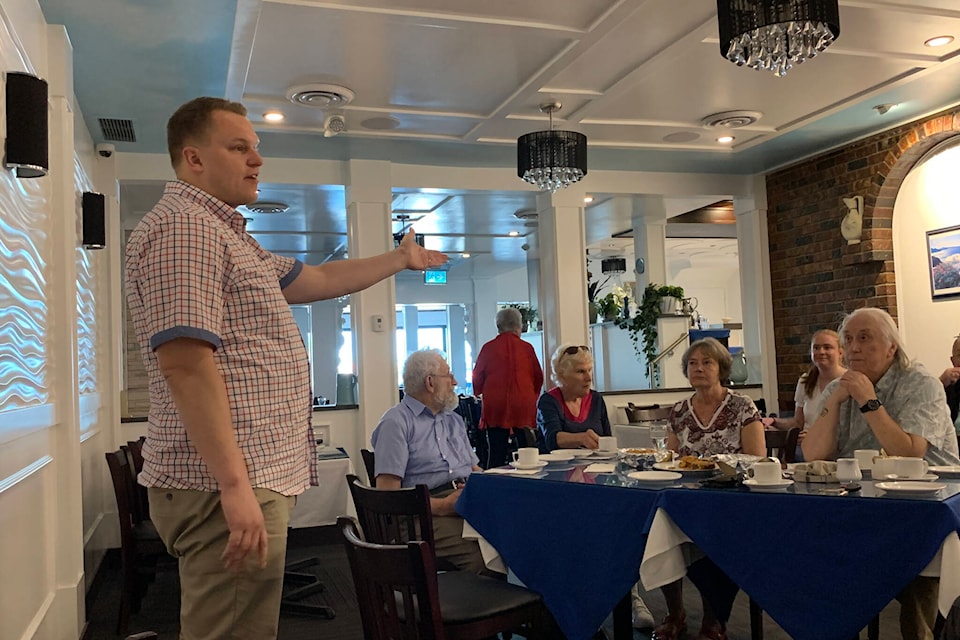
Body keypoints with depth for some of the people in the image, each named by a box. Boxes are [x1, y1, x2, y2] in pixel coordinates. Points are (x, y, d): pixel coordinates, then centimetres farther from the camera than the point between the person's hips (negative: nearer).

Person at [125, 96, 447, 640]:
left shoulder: (224, 234, 21)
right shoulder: (183, 228, -12)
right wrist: (235, 485, -24)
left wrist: (401, 259, 36)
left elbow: (318, 279, 30)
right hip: (226, 488, -11)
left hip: (255, 480, 11)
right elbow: (186, 363, -22)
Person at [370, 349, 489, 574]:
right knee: (481, 553, -35)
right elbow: (388, 493, -7)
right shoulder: (396, 422, 1)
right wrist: (442, 507, -17)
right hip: (428, 511, -7)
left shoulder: (454, 420, 27)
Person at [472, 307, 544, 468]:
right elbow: (538, 378, 9)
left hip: (495, 408, 0)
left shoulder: (488, 348, -1)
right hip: (523, 408, 1)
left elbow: (477, 379, 7)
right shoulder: (527, 348, 1)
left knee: (494, 457, 1)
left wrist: (480, 393, 29)